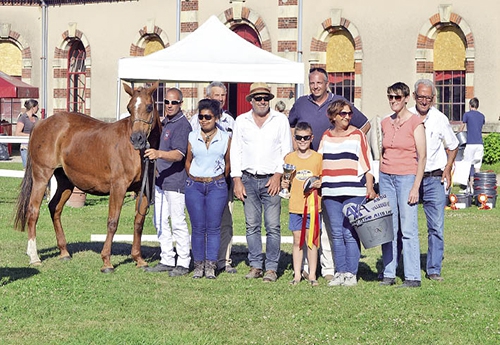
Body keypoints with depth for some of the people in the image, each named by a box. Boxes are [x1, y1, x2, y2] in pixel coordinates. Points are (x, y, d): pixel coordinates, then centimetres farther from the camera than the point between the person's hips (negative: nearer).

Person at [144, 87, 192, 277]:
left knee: (178, 222, -5)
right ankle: (167, 260, 20)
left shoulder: (182, 125, -15)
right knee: (160, 222, 12)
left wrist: (159, 154, -43)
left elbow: (179, 154, -28)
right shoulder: (164, 122, 14)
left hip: (175, 181, -10)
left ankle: (183, 263, 2)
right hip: (161, 179, 10)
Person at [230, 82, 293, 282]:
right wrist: (237, 180, 2)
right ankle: (255, 266, 10)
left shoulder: (280, 120, 5)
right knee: (252, 226, 3)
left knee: (272, 226, -5)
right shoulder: (241, 121, 10)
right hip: (249, 179, 2)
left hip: (271, 180, -2)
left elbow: (286, 151, 3)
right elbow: (236, 151, 10)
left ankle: (271, 268, 0)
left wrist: (278, 175, -8)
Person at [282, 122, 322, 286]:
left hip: (313, 205, -2)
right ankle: (297, 274, 11)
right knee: (297, 240, 5)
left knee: (312, 240, 1)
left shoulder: (318, 157, 1)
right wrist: (284, 184, -4)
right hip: (295, 205, 2)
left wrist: (320, 184, -11)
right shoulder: (289, 158, 6)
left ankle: (312, 274, 7)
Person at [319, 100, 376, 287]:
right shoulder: (326, 137, 14)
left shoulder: (357, 135, 4)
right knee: (337, 234, 4)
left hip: (354, 193, -4)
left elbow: (366, 164, 2)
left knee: (350, 233, -6)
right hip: (331, 193, 4)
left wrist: (370, 188, -4)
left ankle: (351, 273, 0)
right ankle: (340, 272, 9)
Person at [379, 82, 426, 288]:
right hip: (386, 177, 5)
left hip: (407, 177, -5)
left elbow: (422, 157, -7)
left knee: (408, 229, -7)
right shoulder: (385, 123, 11)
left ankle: (413, 277, -3)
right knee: (388, 228, 4)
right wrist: (379, 184, 13)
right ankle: (388, 274, 9)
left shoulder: (415, 123, -5)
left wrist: (416, 186, -12)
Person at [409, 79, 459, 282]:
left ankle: (433, 269, 8)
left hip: (434, 179, 1)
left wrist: (447, 169, 6)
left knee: (436, 227, -1)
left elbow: (452, 146, 17)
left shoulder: (440, 119, 2)